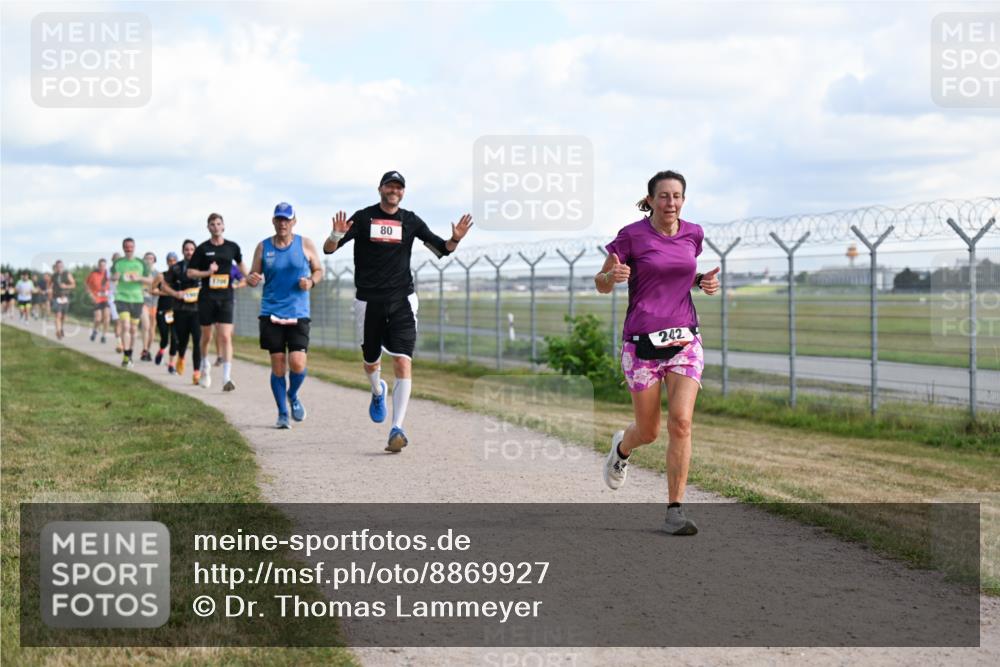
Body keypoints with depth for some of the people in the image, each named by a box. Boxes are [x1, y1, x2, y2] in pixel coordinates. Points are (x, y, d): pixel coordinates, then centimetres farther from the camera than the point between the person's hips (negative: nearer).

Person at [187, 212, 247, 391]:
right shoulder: (202, 249, 1)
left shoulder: (232, 247, 5)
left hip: (226, 297, 0)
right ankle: (205, 366, 40)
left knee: (226, 337, -12)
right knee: (206, 336, 12)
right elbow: (190, 272, 2)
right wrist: (207, 272, -12)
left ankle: (227, 378, -16)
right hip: (207, 297, 0)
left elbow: (240, 264, 26)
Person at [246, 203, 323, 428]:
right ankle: (282, 413, 14)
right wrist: (251, 279, -15)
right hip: (271, 314, 1)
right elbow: (253, 276, 9)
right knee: (278, 365, -1)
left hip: (298, 314, -1)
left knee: (297, 364, -11)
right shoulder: (263, 247, 5)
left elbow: (318, 270, 13)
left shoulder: (305, 244, 3)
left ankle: (293, 396, 21)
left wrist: (311, 281, -8)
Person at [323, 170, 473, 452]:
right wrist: (337, 235, -27)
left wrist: (455, 239, -9)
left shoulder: (410, 221, 6)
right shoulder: (363, 218, 0)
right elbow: (329, 249, -5)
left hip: (401, 301, 0)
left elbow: (441, 249, 12)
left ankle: (397, 429, -17)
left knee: (403, 363, -15)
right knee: (371, 362, 14)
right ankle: (378, 392, 50)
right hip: (368, 302, 0)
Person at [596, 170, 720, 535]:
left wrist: (705, 282, 2)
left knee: (681, 423, -13)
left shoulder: (693, 233, 6)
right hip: (642, 341, -2)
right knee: (648, 431, 7)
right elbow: (601, 284, 0)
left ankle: (674, 511, -7)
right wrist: (612, 276, -23)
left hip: (684, 339, 3)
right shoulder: (632, 235, -6)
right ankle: (622, 448, 44)